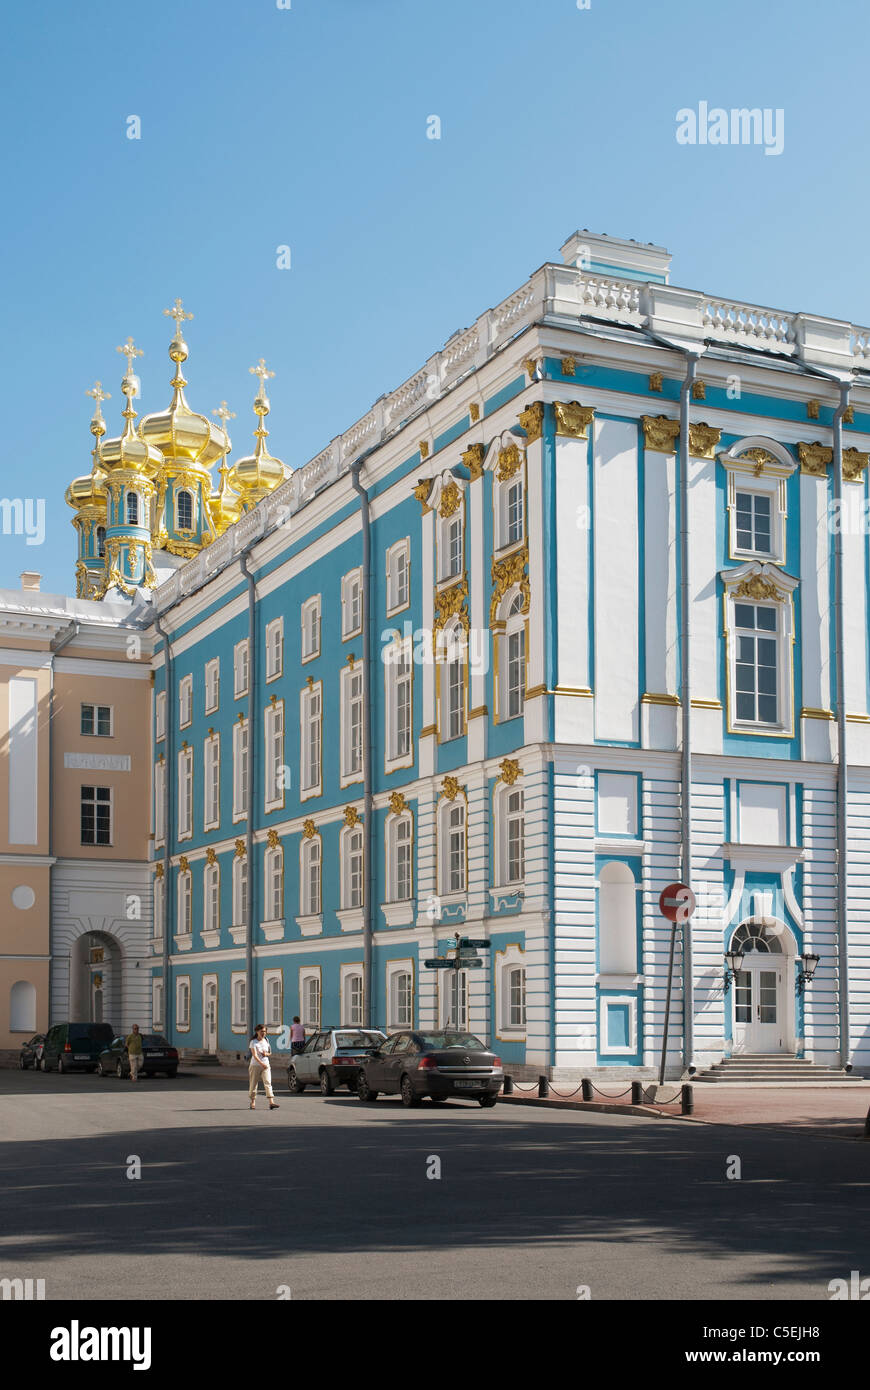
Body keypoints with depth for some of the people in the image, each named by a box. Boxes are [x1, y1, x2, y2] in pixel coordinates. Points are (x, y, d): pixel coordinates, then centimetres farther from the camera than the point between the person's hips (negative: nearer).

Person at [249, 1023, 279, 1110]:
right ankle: (253, 1102, 21)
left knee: (268, 1083, -10)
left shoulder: (266, 1040, 8)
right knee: (253, 1084, 5)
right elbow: (254, 1055, -19)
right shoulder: (253, 1042, -8)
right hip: (255, 1065, -3)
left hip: (266, 1065, 3)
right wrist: (261, 1063, -31)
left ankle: (271, 1102, -18)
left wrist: (266, 1054, -5)